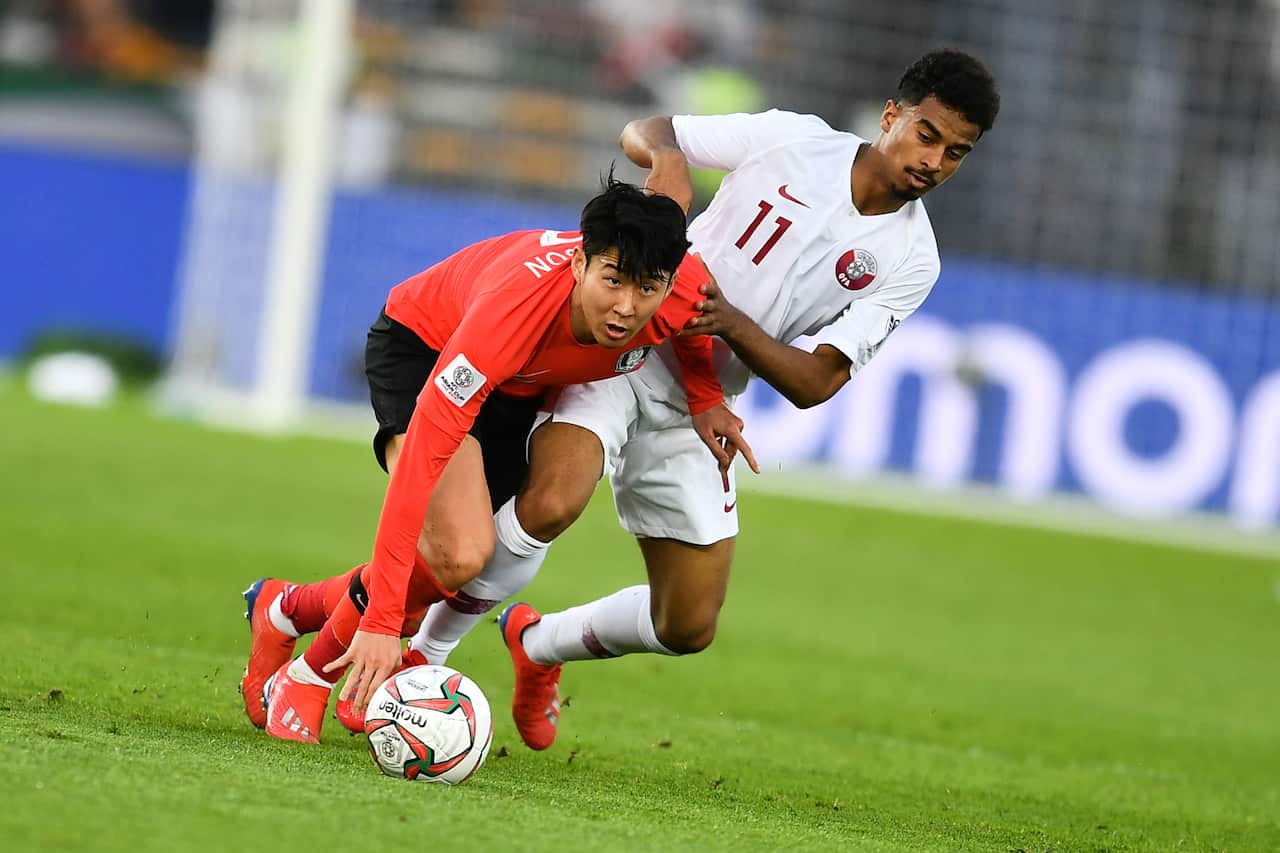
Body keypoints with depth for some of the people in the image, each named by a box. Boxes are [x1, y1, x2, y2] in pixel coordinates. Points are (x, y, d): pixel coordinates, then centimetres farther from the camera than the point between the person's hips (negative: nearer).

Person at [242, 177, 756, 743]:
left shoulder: (686, 290, -31)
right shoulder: (516, 305, -45)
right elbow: (420, 459, -46)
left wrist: (705, 397, -11)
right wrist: (382, 623, -49)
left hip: (520, 388, 6)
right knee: (461, 553, -28)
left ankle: (284, 612, 30)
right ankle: (309, 675, -6)